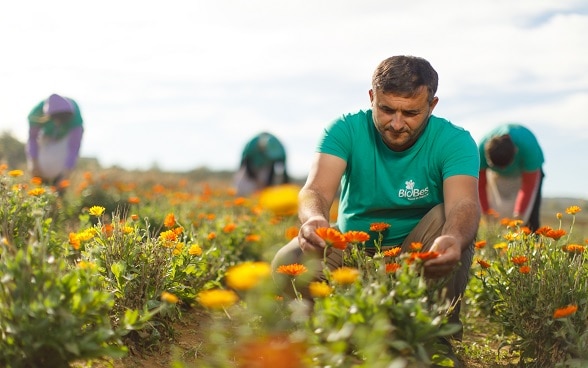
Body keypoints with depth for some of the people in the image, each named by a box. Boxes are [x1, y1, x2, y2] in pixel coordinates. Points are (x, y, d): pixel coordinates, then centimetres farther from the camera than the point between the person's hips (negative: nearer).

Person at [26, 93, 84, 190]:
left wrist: (66, 174, -44)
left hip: (68, 134, -1)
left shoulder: (75, 117, -42)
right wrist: (34, 163, -28)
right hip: (47, 135, 2)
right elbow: (32, 137, -20)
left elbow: (74, 147, -39)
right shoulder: (36, 113, -38)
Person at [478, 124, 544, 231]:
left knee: (530, 219, -15)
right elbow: (480, 185, -24)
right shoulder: (482, 148, -35)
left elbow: (528, 186, -30)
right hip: (496, 176, 1)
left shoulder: (529, 148, -39)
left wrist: (518, 216, -30)